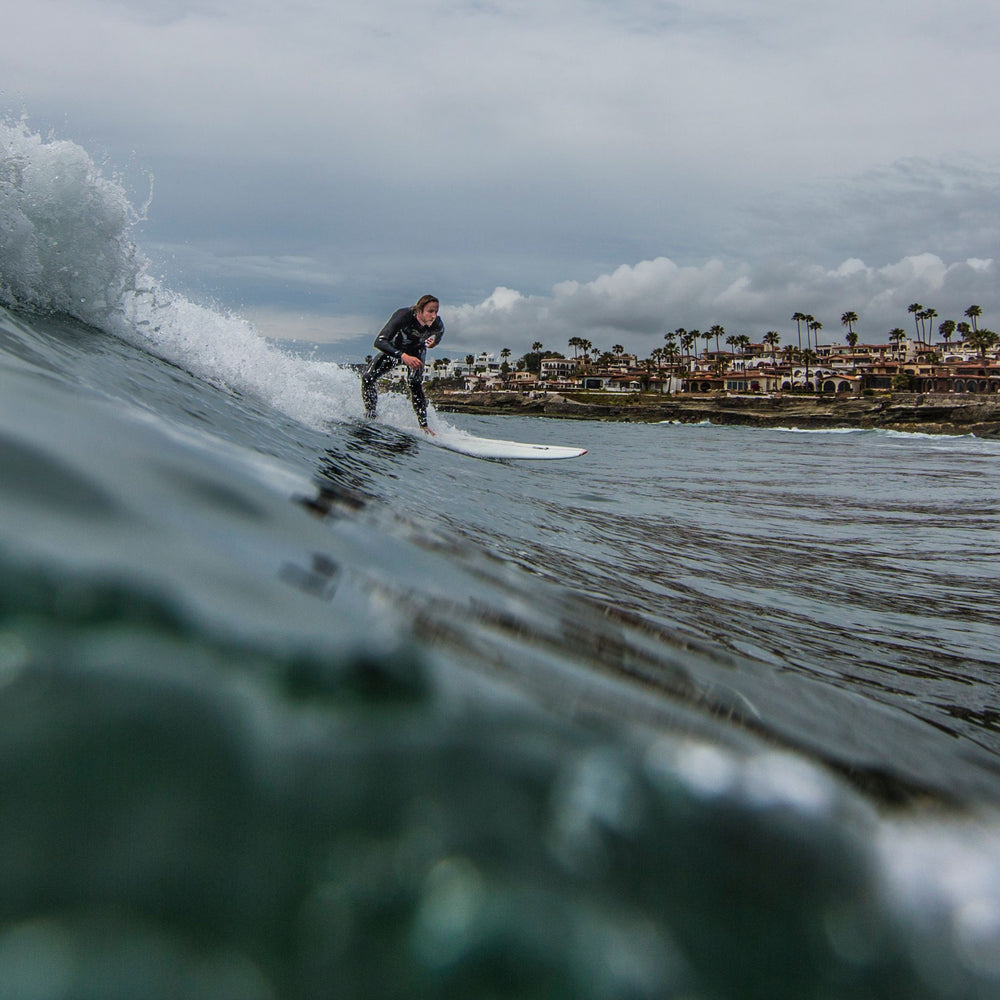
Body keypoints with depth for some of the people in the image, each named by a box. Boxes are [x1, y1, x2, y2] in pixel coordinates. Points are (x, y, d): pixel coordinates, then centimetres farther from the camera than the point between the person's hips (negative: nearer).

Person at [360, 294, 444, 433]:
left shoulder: (437, 325, -30)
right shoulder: (403, 316, -41)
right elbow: (379, 342, -49)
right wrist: (403, 356, -59)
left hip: (416, 351, 1)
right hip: (393, 348, -1)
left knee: (415, 383, -24)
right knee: (368, 377, -14)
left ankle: (423, 425, -20)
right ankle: (370, 416, 3)